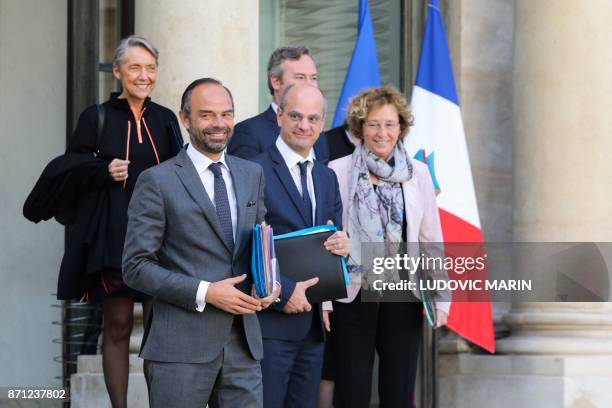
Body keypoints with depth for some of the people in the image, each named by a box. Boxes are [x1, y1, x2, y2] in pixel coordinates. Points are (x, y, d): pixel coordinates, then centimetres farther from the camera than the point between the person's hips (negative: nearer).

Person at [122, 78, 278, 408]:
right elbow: (136, 266, -8)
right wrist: (204, 293, -16)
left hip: (244, 343, 5)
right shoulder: (158, 181, -4)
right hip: (182, 346, -4)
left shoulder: (252, 174, 13)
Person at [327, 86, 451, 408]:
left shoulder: (417, 173, 4)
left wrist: (441, 296, 4)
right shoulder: (338, 171, -3)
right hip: (352, 295, -2)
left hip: (403, 296, 2)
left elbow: (431, 238, 7)